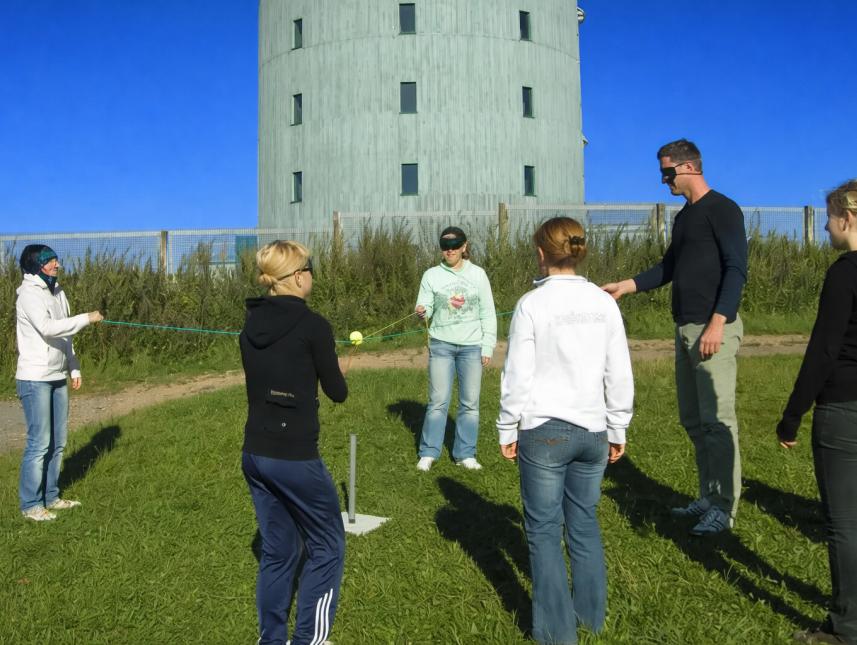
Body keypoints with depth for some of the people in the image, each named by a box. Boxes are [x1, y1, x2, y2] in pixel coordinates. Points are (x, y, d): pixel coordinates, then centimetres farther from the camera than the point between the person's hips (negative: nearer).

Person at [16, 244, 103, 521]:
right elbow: (47, 328, -27)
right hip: (35, 379, -8)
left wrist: (74, 368, 14)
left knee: (58, 441, 12)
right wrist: (86, 318, -22)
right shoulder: (29, 294, -12)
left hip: (58, 376, 8)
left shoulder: (57, 291, 12)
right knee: (40, 442, -5)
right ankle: (31, 504, 7)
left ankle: (50, 496, 24)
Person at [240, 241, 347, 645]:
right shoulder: (312, 325, -14)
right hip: (296, 457, -7)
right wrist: (327, 369, 15)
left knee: (278, 550, 20)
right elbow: (337, 393, -4)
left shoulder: (250, 326, 5)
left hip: (254, 454, 7)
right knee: (327, 547, 13)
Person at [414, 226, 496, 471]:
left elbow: (488, 313, 5)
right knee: (438, 401, 0)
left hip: (472, 346, 1)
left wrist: (488, 347, -1)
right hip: (441, 345, -1)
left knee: (470, 403, 5)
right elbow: (425, 307, 0)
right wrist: (421, 311, -25)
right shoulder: (432, 275, 2)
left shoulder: (477, 274, 4)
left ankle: (465, 453, 17)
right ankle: (428, 453, 12)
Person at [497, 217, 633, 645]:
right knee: (584, 522, 18)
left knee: (544, 529, 7)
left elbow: (517, 375, -7)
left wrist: (507, 430, 3)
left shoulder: (532, 304, -9)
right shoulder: (604, 303, 2)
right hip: (592, 430, 5)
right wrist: (617, 430, 16)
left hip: (544, 432, -4)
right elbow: (620, 375, 6)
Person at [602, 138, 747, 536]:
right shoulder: (684, 216, 18)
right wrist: (624, 287, 15)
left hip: (714, 328, -9)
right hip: (685, 329, 9)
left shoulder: (722, 209, -7)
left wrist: (717, 323, -21)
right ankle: (709, 498, 22)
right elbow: (667, 268, 24)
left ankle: (724, 509, 2)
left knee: (717, 420, -7)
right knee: (692, 419, 12)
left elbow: (737, 268, -13)